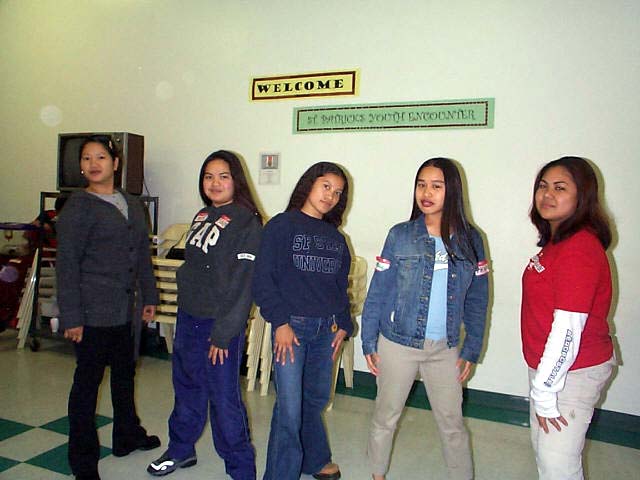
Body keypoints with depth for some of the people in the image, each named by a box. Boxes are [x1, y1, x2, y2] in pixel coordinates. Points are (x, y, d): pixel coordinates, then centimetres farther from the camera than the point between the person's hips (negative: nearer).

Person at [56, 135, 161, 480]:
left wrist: (149, 297, 15)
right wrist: (71, 317, -15)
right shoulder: (77, 207, -9)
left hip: (126, 310, 6)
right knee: (87, 381, 4)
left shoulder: (133, 205, 10)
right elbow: (67, 264, -11)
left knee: (124, 373, 19)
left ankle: (127, 436, 39)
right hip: (94, 312, -6)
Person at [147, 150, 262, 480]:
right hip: (187, 317, 8)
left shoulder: (246, 221, -13)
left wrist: (224, 333, -18)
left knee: (224, 398, 2)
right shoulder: (202, 216, 11)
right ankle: (180, 450, 41)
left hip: (219, 323, -7)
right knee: (187, 389, 21)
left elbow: (243, 284, -17)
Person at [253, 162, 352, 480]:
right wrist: (280, 322, -13)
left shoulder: (336, 237, 13)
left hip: (326, 329, 5)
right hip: (291, 326, -5)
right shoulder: (281, 225, -2)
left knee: (316, 400, 17)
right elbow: (263, 278, -7)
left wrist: (343, 325, 9)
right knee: (289, 409, -5)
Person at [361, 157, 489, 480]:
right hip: (397, 343, -1)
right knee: (386, 417, 14)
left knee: (452, 424, 13)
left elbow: (477, 300, 4)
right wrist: (368, 342, -5)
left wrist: (472, 350, 2)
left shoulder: (470, 240, -1)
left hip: (445, 347, 1)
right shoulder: (400, 235, -7)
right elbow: (377, 293, -4)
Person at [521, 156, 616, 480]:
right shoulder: (556, 241, 7)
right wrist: (541, 386, 11)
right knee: (543, 450, 23)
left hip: (573, 371, -9)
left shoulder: (579, 247, -24)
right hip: (550, 366, 9)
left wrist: (544, 392, -19)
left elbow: (568, 329, -26)